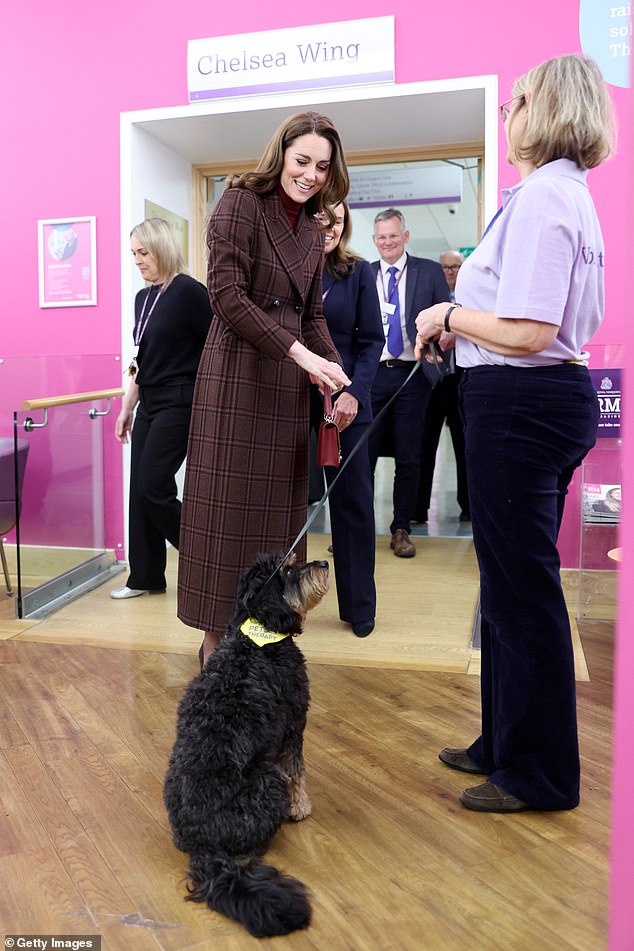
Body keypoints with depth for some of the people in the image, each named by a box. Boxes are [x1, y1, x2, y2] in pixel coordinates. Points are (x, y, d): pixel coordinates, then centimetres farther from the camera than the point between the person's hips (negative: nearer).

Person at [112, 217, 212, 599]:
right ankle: (146, 576, 17)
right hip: (150, 404, 8)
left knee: (153, 487, -10)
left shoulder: (189, 291, -10)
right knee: (141, 489, 7)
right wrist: (127, 406, 18)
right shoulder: (143, 298, 13)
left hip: (180, 403, -8)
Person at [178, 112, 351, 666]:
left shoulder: (313, 228, 16)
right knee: (227, 503, -3)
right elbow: (227, 296, -15)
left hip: (288, 380, 7)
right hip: (237, 371, -7)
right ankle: (217, 644, 9)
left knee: (278, 506, 8)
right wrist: (302, 353, -20)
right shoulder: (241, 203, -5)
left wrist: (333, 374, 1)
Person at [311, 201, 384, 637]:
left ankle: (358, 605, 17)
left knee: (353, 500, 4)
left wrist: (354, 392, -12)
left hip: (344, 400, 0)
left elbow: (372, 339, 1)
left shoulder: (358, 272, 4)